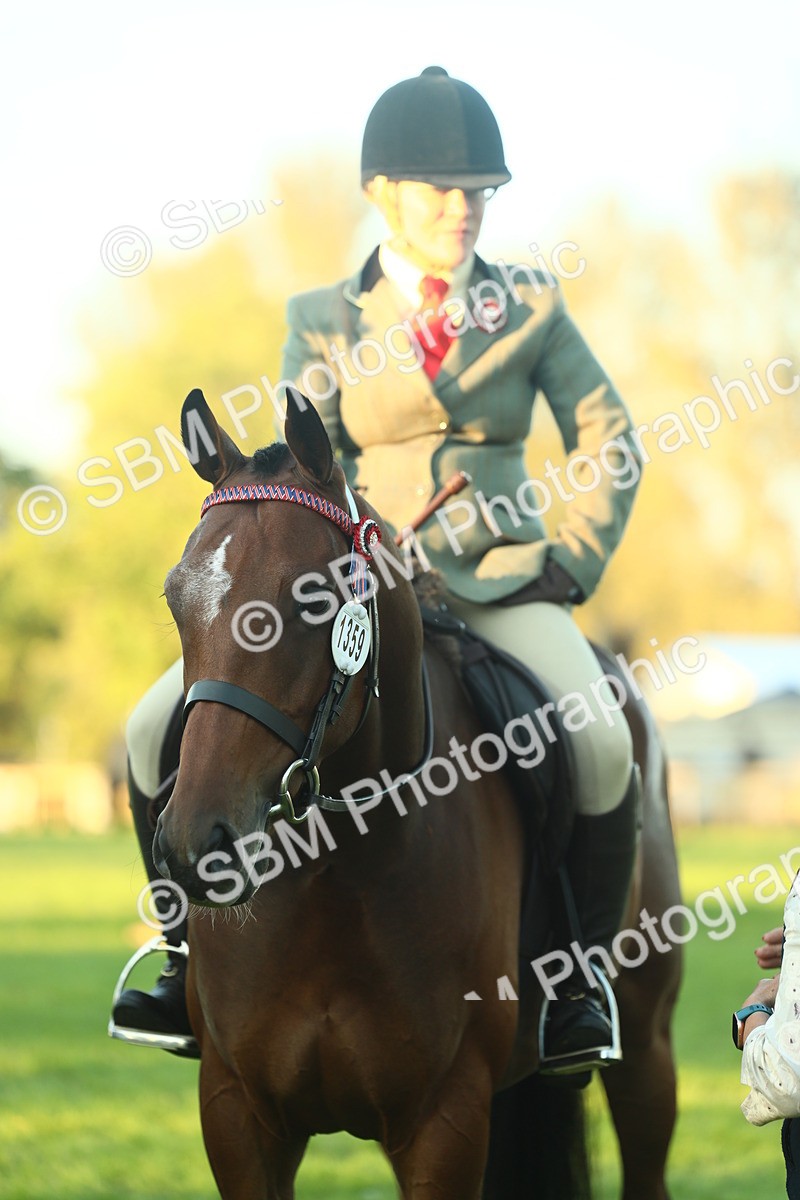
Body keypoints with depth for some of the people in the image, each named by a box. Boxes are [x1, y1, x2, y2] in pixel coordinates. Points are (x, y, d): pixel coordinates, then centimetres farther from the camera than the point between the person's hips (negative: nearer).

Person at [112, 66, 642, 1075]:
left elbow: (608, 443, 10)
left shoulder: (531, 305, 6)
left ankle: (581, 975, -11)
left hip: (501, 588, -1)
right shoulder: (325, 324, 6)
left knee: (600, 742, -32)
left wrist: (572, 564, -1)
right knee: (163, 730, -15)